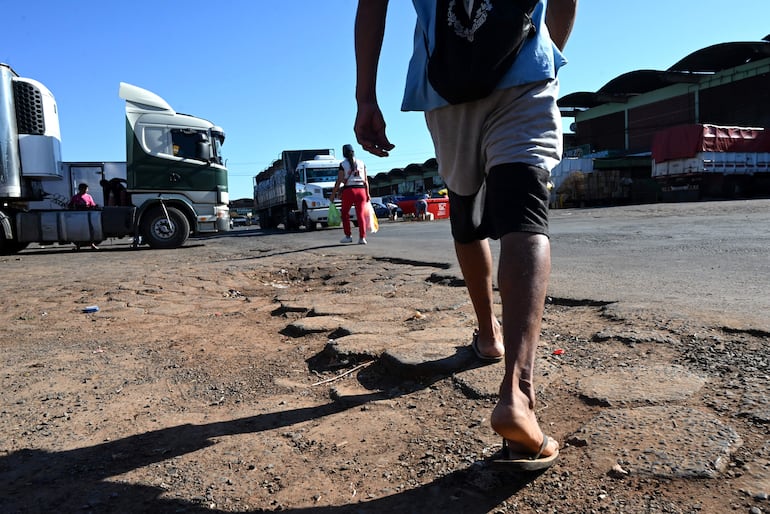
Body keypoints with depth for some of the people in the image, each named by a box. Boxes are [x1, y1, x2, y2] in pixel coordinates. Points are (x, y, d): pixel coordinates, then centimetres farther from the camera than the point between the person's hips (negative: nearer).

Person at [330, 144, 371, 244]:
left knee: (345, 213, 15)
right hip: (361, 190, 3)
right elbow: (366, 181, 7)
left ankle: (348, 236, 14)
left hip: (349, 190, -2)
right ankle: (362, 237, -3)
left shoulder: (343, 164, -2)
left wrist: (333, 195, 1)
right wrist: (367, 194, 13)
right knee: (360, 215, 4)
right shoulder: (361, 163, 8)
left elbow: (339, 181, -5)